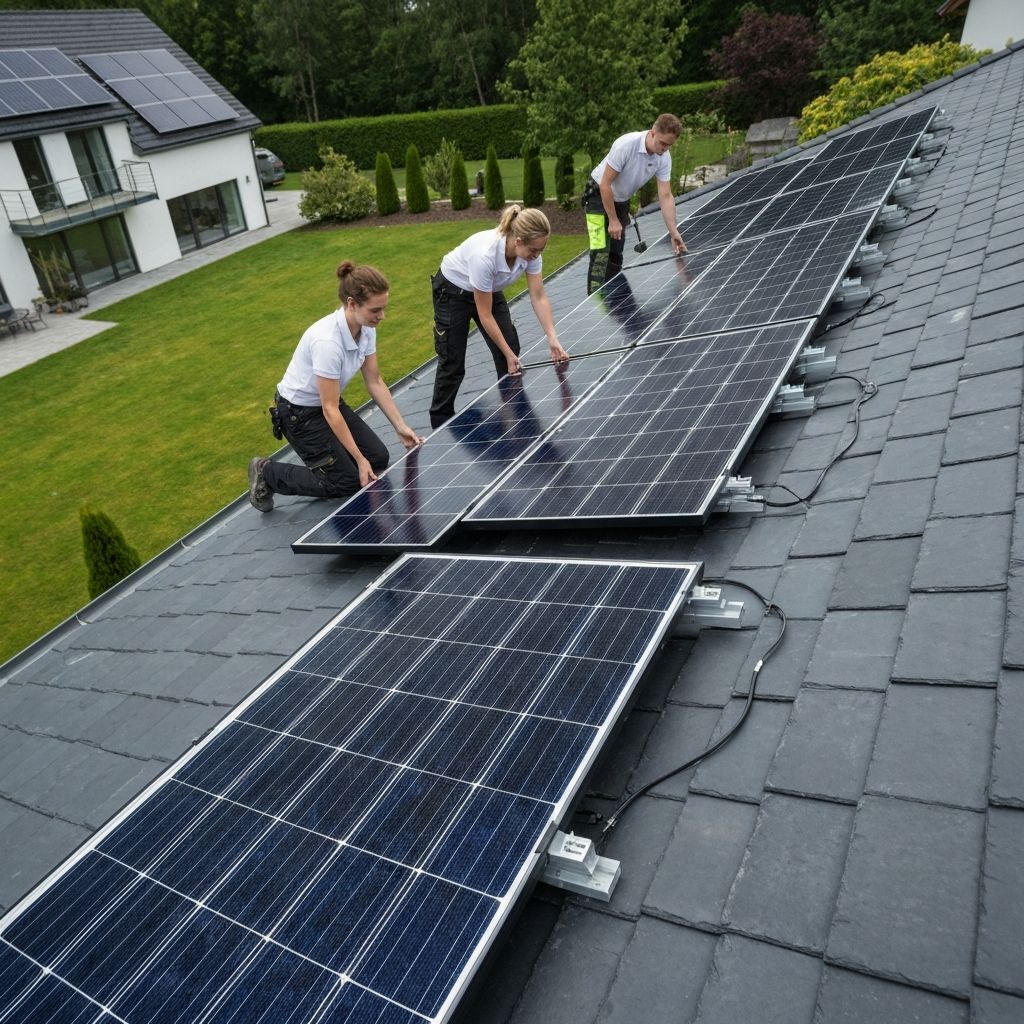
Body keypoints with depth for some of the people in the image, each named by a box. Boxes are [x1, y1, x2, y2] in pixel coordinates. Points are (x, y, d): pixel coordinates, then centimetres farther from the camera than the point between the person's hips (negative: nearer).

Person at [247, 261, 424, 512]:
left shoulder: (366, 328, -11)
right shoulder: (327, 341, -35)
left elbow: (375, 382, 0)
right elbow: (330, 410, -28)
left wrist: (401, 427, -6)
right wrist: (359, 459, -24)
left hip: (329, 403, 8)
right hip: (299, 412, -8)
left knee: (379, 459, 1)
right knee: (347, 482, -7)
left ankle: (319, 453, 24)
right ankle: (266, 473, 9)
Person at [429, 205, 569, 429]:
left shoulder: (529, 252, -24)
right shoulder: (485, 255, -41)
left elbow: (539, 297, -16)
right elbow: (485, 315, -31)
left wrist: (553, 338, -27)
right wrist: (507, 353, -25)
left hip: (488, 290, 6)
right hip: (453, 291, -6)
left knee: (512, 352, -3)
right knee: (453, 363, 0)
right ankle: (441, 423, 18)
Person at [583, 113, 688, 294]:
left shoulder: (664, 158, -12)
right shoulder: (626, 145, -30)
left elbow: (666, 197, -10)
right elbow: (605, 184, -25)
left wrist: (674, 232, -17)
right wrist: (613, 220, -21)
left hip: (621, 200, 6)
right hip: (599, 196, -6)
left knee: (616, 255, 6)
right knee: (601, 252, -18)